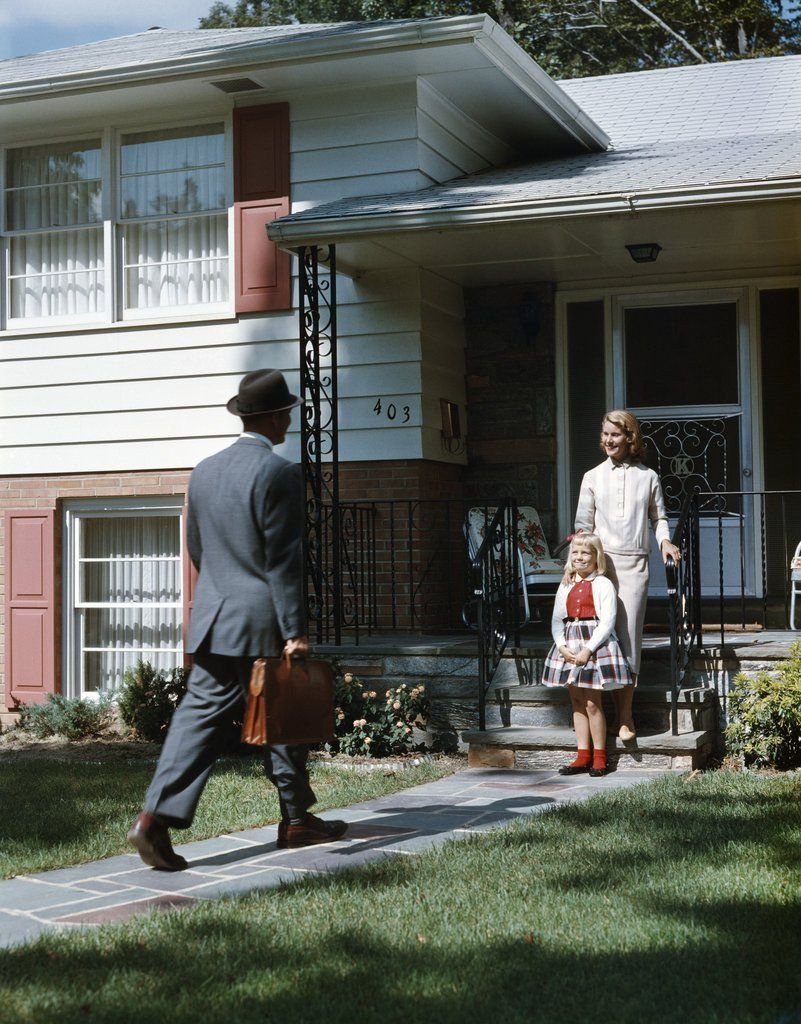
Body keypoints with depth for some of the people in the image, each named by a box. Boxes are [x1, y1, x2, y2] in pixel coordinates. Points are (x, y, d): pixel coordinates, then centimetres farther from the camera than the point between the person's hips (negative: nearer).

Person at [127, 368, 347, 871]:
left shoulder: (205, 470, 9)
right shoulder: (280, 473, -13)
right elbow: (283, 559, -16)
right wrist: (296, 632, -14)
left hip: (215, 620, 6)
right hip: (265, 622, -5)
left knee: (201, 714, 3)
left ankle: (157, 816, -9)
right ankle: (297, 819, 23)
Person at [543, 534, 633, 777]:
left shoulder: (603, 584, -5)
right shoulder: (566, 586, 12)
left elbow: (607, 622, -12)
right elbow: (557, 620, 10)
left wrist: (588, 650, -18)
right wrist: (562, 646, -7)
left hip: (595, 645, -6)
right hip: (569, 648, 6)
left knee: (592, 703, -5)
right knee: (577, 702, 9)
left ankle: (599, 757, 4)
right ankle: (583, 756, 15)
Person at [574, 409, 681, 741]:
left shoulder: (648, 477, 10)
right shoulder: (593, 477, 10)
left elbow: (658, 517, 17)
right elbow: (583, 524, 9)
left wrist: (664, 540, -2)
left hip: (634, 564, -1)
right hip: (601, 561, 1)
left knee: (628, 635, -6)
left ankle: (625, 716, -3)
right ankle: (621, 712, 5)